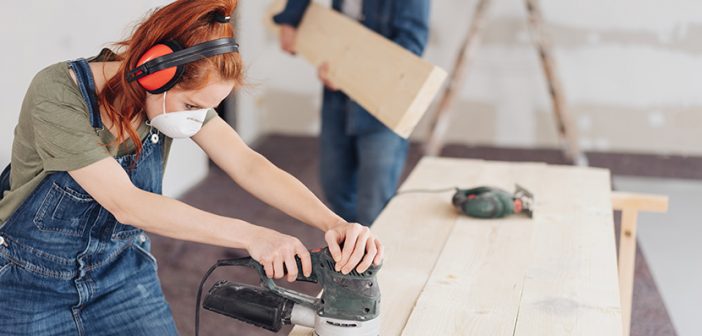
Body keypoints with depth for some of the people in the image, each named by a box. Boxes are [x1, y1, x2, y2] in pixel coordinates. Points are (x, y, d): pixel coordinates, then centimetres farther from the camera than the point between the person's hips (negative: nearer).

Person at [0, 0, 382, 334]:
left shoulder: (183, 94, -12)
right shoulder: (58, 95, -28)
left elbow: (248, 165, -19)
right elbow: (125, 203, -33)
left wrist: (334, 223, -35)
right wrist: (249, 235, -40)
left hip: (122, 276, 4)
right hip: (32, 286, -4)